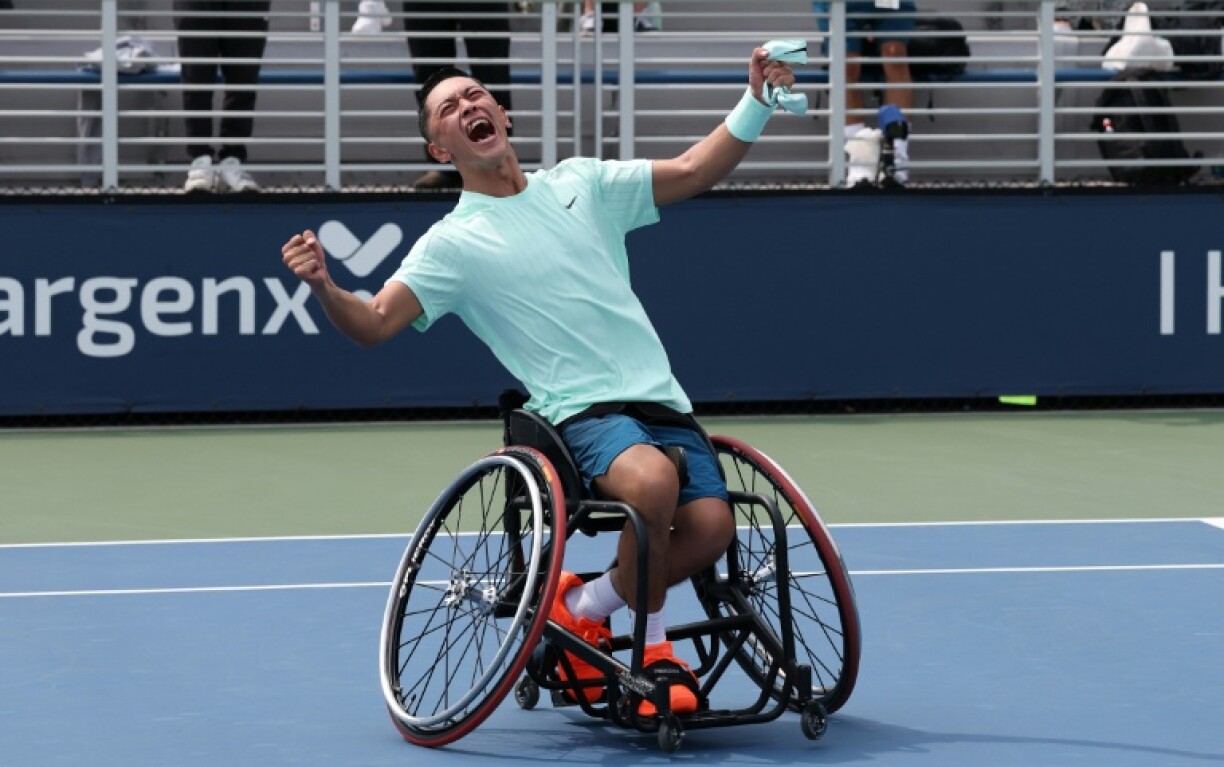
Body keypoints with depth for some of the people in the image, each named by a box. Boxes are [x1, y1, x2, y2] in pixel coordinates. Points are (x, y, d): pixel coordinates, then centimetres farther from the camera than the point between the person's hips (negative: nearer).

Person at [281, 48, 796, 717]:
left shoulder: (581, 183, 16)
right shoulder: (453, 243, 4)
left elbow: (695, 170, 18)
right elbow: (374, 323, -5)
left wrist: (757, 100, 5)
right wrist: (324, 287, -26)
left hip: (660, 399, 4)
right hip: (583, 411, -4)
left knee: (710, 527, -21)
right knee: (652, 480, -36)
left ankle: (583, 603, 7)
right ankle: (652, 649, -11)